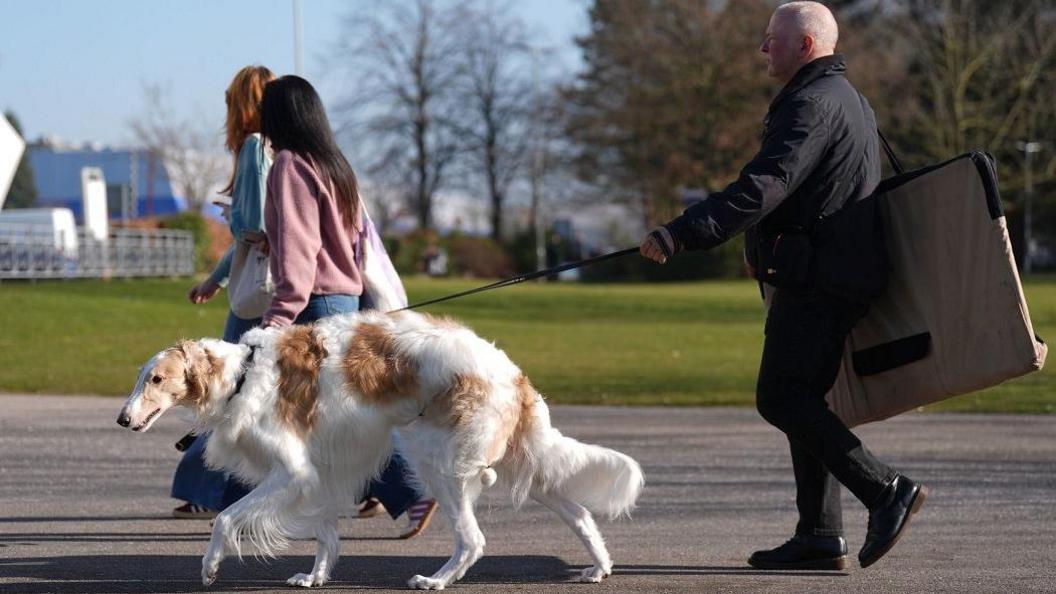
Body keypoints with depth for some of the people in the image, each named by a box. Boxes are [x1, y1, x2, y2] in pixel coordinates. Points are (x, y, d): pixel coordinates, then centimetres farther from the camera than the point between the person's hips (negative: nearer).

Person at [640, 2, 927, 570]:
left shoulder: (814, 103, -14)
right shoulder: (848, 99, 22)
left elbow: (762, 187, -25)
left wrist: (679, 234, -29)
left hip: (815, 281, -11)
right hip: (832, 281, 11)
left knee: (781, 398, -12)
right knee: (803, 399, 10)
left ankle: (885, 490, -14)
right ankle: (820, 536, 9)